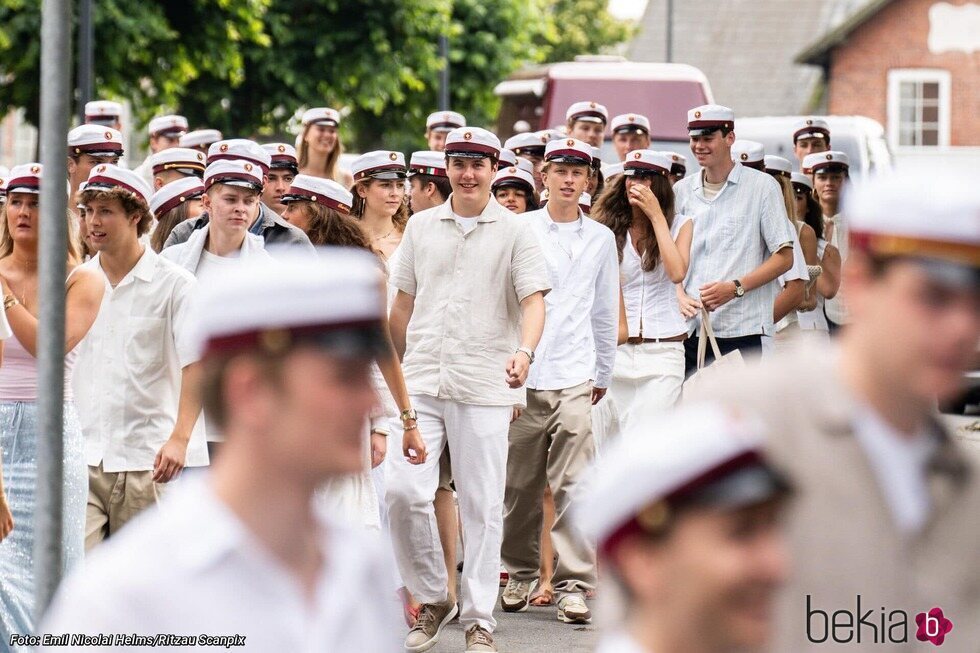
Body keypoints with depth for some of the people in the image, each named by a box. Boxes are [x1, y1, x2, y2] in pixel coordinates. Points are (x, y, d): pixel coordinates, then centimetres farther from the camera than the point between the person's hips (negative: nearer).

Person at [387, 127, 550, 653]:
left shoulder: (514, 231, 2)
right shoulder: (421, 226, 11)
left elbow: (534, 300, -5)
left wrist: (525, 352, -24)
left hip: (484, 387, -2)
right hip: (421, 384, 2)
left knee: (482, 506, 0)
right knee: (402, 491, -9)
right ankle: (432, 599, 9)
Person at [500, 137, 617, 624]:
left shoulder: (601, 238, 12)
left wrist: (603, 374, 20)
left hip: (575, 378, 1)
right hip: (522, 375, -1)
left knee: (573, 484, -7)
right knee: (520, 484, 5)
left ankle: (574, 584, -7)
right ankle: (521, 573, 20)